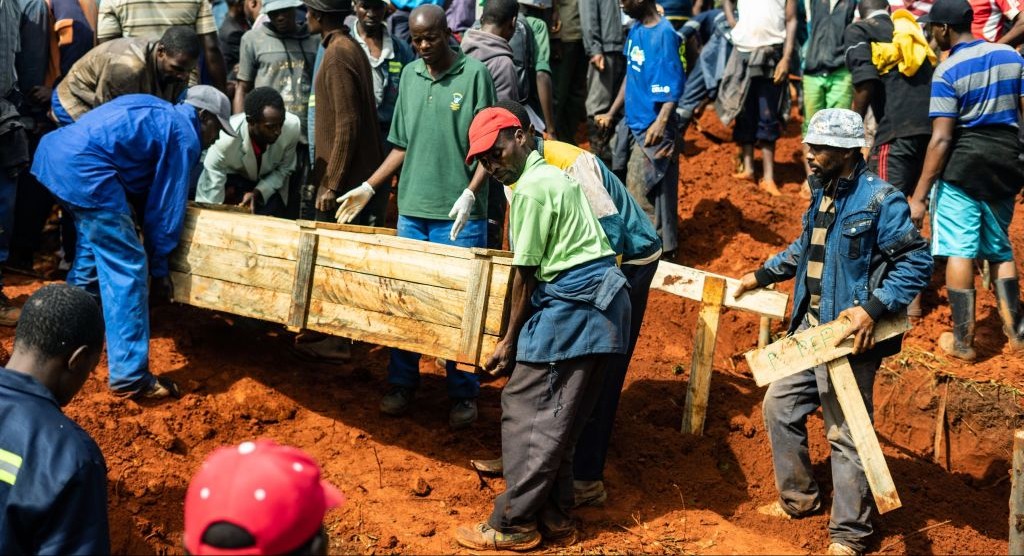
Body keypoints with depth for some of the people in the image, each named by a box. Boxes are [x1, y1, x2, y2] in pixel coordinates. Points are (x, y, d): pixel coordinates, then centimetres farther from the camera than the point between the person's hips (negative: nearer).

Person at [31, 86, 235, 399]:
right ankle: (130, 378, -7)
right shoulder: (185, 136, 3)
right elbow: (165, 205, 3)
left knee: (95, 250, 26)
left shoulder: (157, 112, 28)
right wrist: (160, 267, 10)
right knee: (127, 270, -6)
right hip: (84, 167, -10)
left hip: (54, 151, 10)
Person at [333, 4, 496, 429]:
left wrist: (470, 192, -19)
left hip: (459, 214, -5)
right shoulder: (409, 75, 9)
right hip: (412, 209, 5)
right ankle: (402, 385, 24)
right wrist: (369, 188, 11)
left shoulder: (474, 73, -6)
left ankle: (464, 395, 14)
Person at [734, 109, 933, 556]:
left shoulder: (880, 200, -17)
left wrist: (873, 308, -26)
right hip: (809, 328, 9)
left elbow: (916, 262, -18)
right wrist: (763, 275, 25)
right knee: (780, 406, 16)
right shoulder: (823, 191, 8)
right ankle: (798, 499, 36)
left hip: (849, 335, -9)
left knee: (845, 433, 0)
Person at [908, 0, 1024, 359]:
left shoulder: (947, 72, -12)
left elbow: (941, 139, -16)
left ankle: (962, 341, 5)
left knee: (959, 252, 1)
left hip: (963, 167, -6)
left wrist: (919, 195, -14)